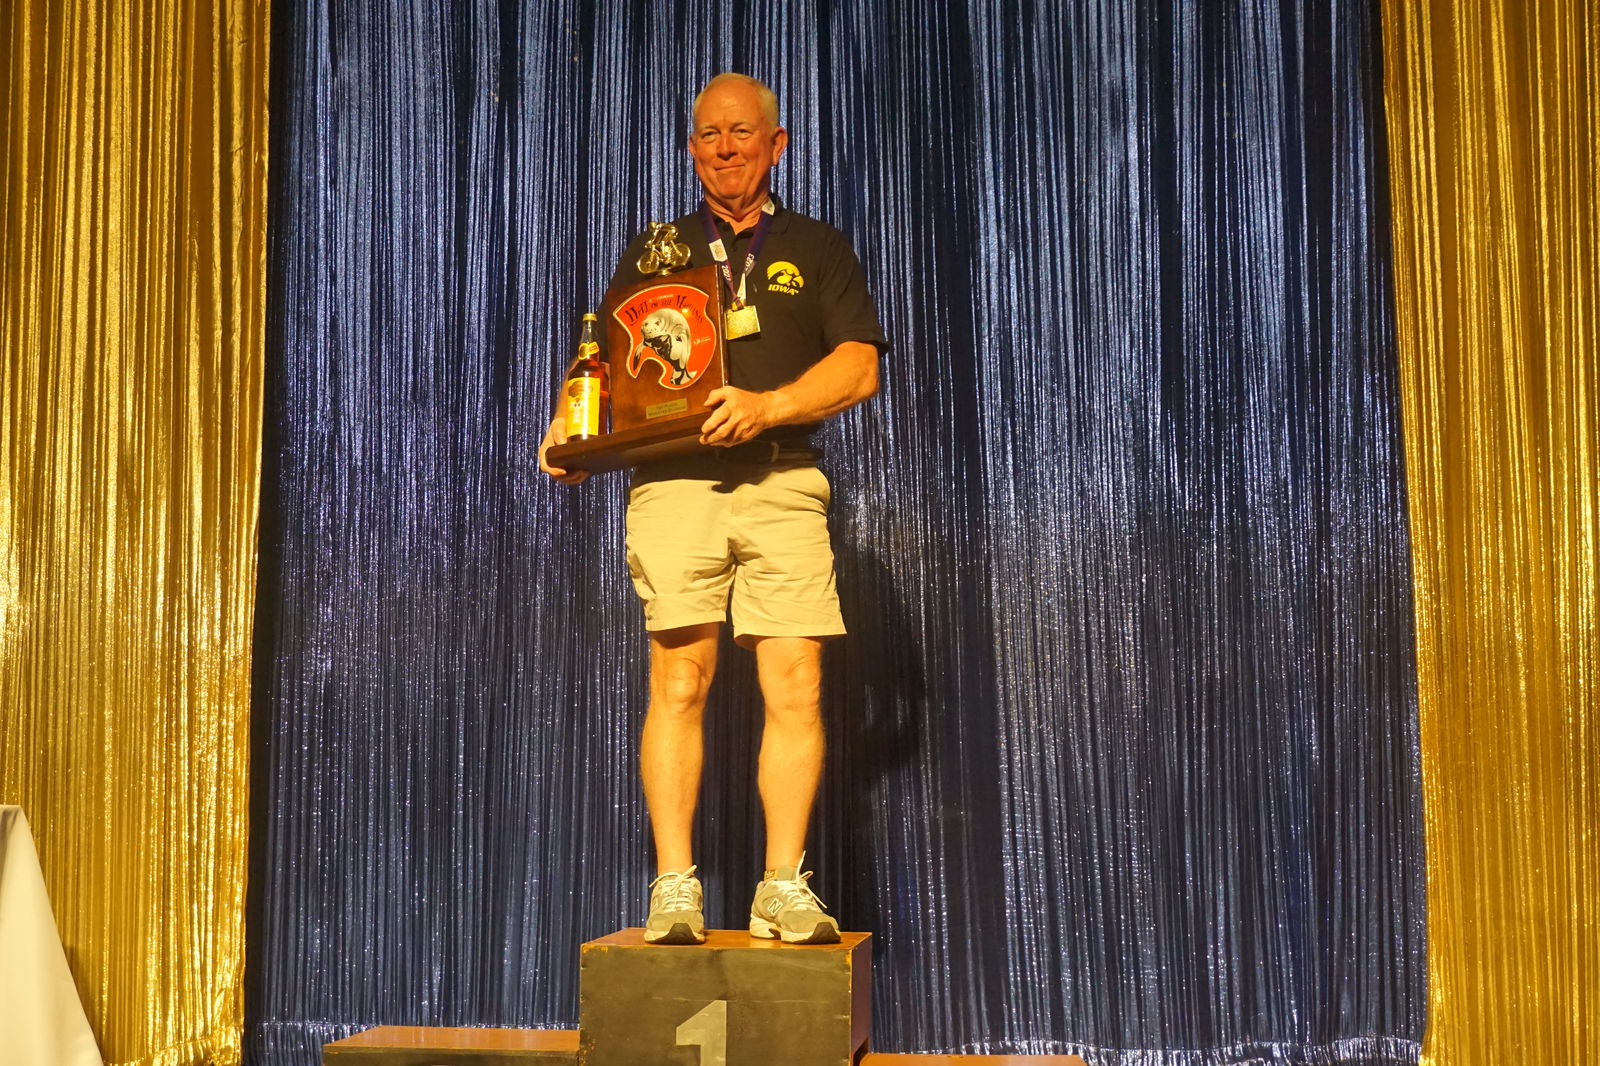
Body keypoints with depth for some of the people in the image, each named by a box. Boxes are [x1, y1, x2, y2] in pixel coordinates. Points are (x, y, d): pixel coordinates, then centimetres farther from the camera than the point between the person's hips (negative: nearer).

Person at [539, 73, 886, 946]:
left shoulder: (816, 251, 18)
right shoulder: (653, 252, 22)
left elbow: (859, 367, 5)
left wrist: (766, 406, -11)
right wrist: (570, 425, -4)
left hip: (782, 483, 0)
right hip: (673, 481, 0)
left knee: (796, 687, -7)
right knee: (678, 683, -7)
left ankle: (784, 889, -1)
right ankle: (674, 889, -2)